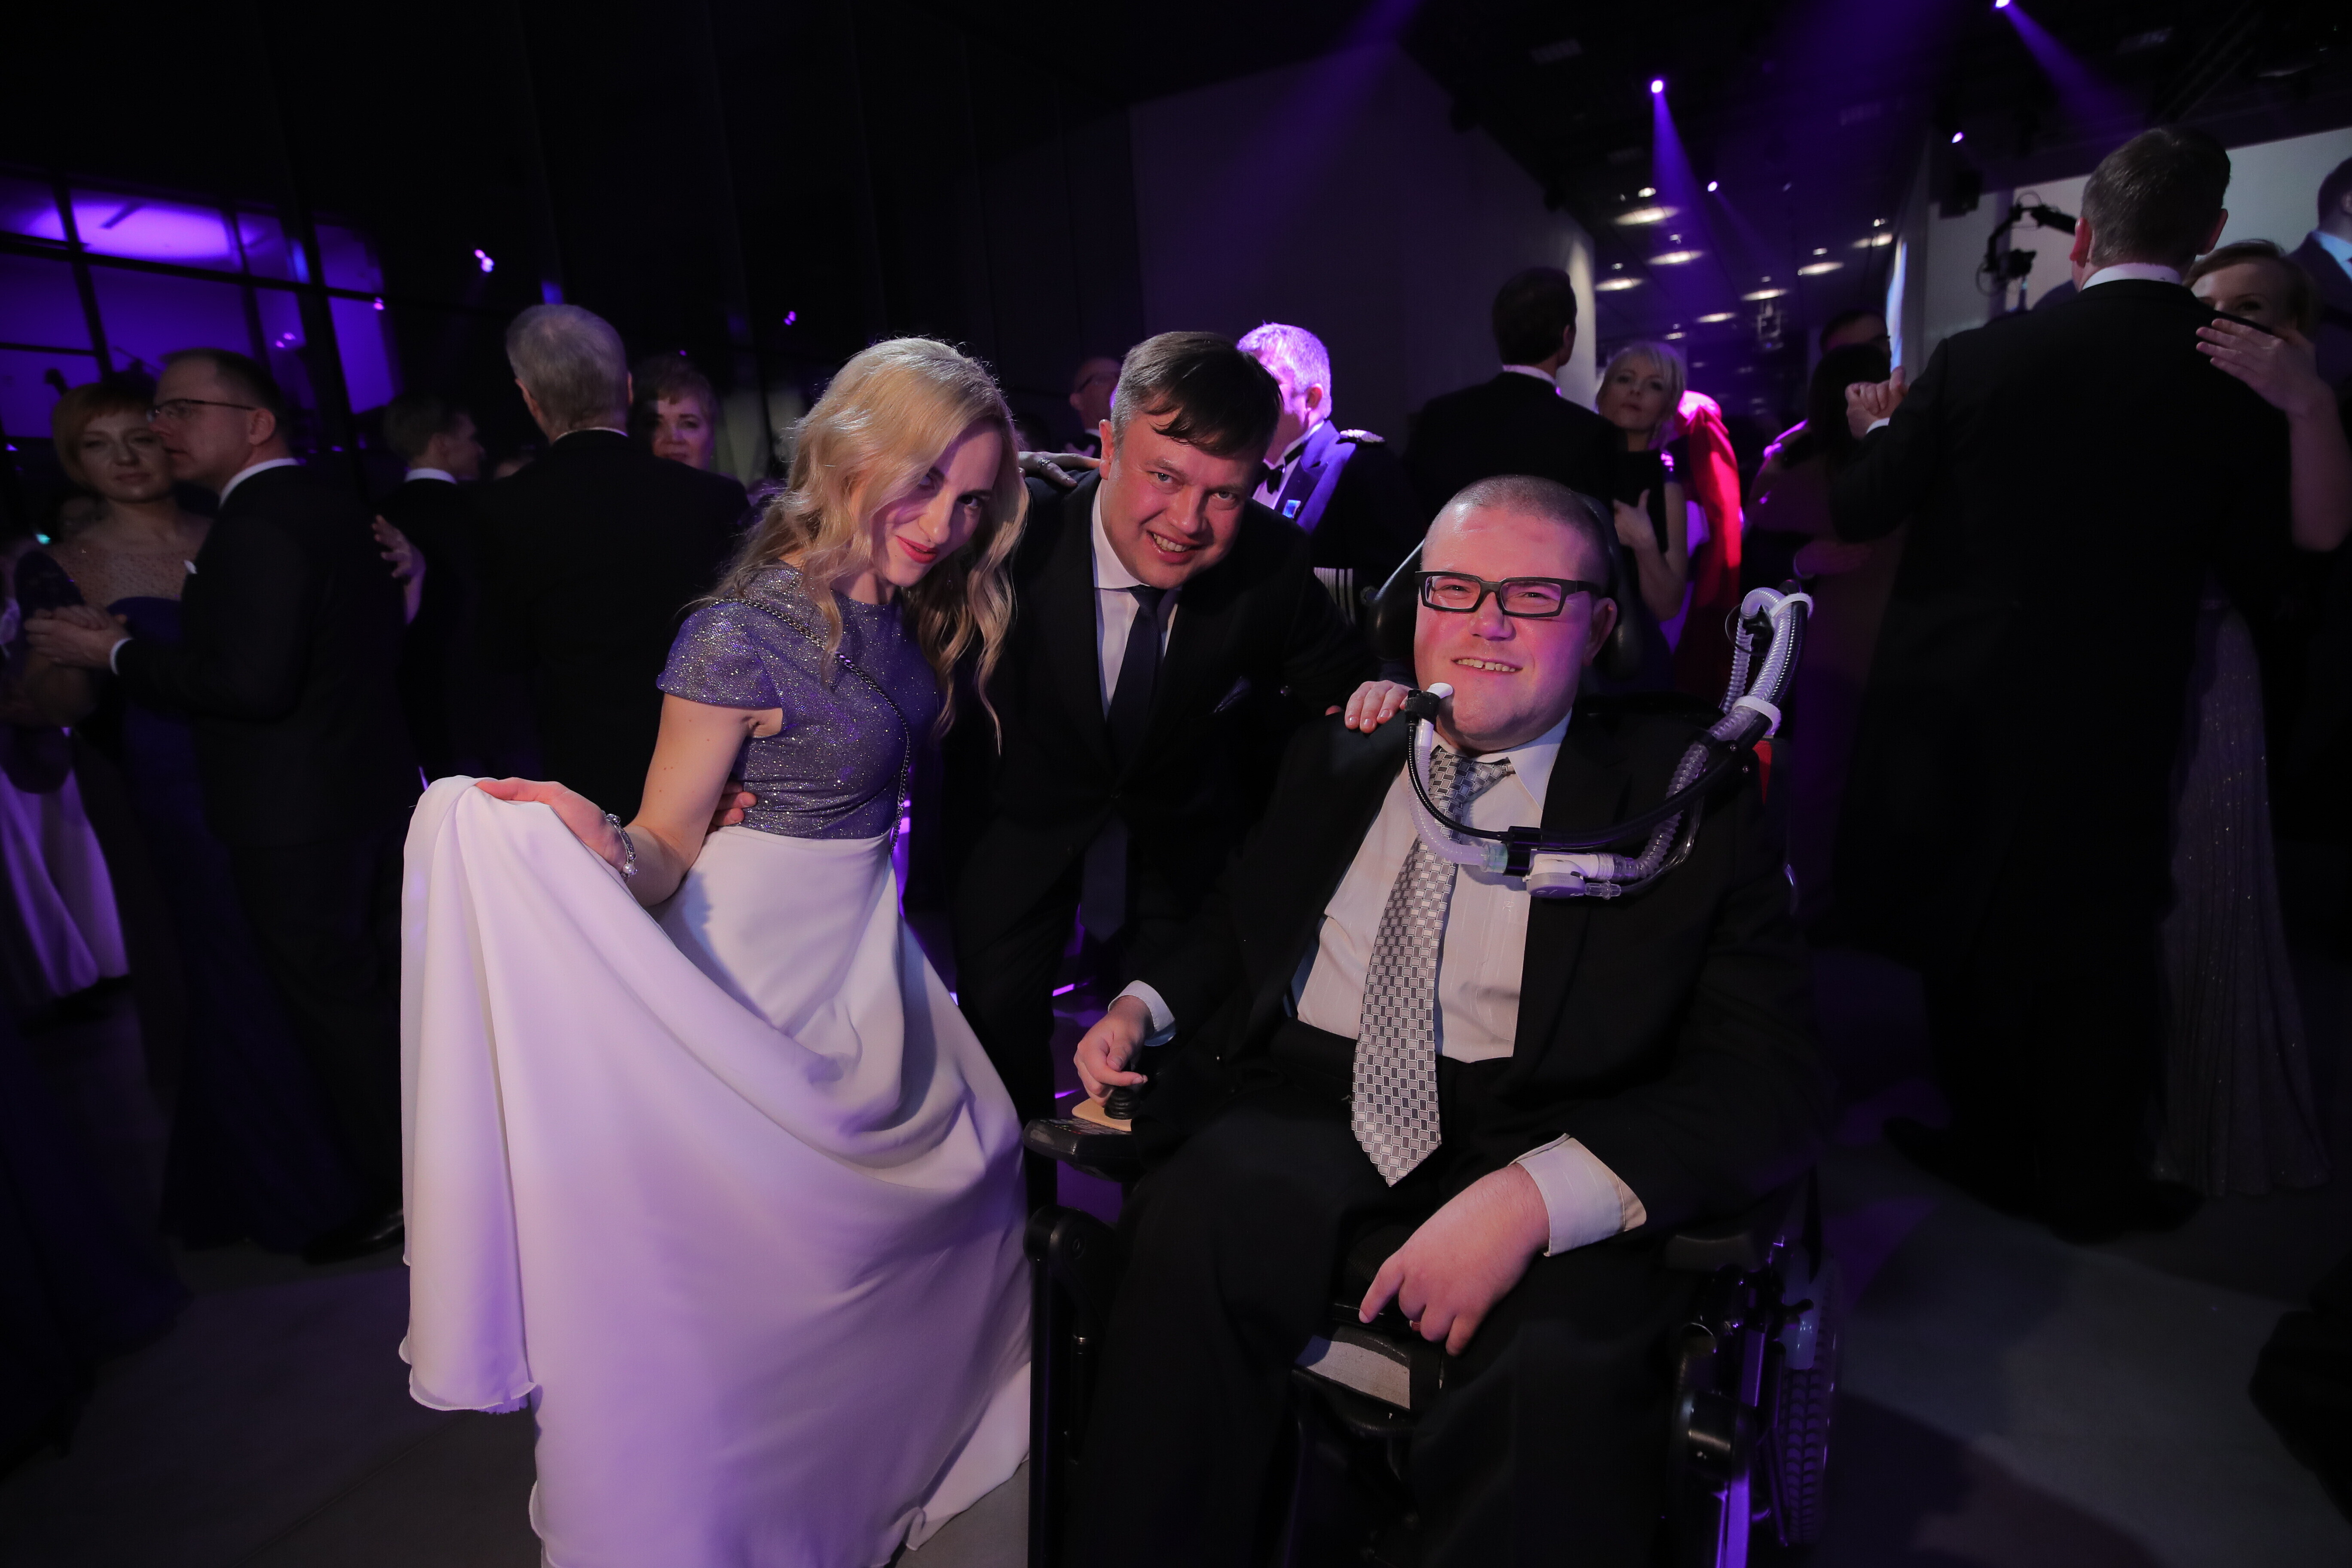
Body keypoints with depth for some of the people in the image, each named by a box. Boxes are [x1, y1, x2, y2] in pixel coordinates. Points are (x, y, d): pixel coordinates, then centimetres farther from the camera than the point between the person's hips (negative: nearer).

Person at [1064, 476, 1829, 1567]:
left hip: (1534, 1141, -2)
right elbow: (1239, 921, 28)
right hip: (1306, 1111, 3)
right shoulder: (1337, 756, 15)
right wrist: (1143, 1005, 5)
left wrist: (1530, 1196, -22)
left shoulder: (1688, 800, 2)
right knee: (1196, 1228, -28)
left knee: (1564, 1366, -33)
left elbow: (1770, 1079, -6)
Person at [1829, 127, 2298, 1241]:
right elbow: (2255, 569, 0)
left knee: (1972, 930, 15)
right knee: (2099, 947, 13)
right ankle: (2089, 1181, 27)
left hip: (1962, 700, 0)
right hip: (2117, 719, 0)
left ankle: (1994, 1146, 31)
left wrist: (1882, 429, 18)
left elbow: (1858, 512, -2)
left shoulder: (1977, 358, -8)